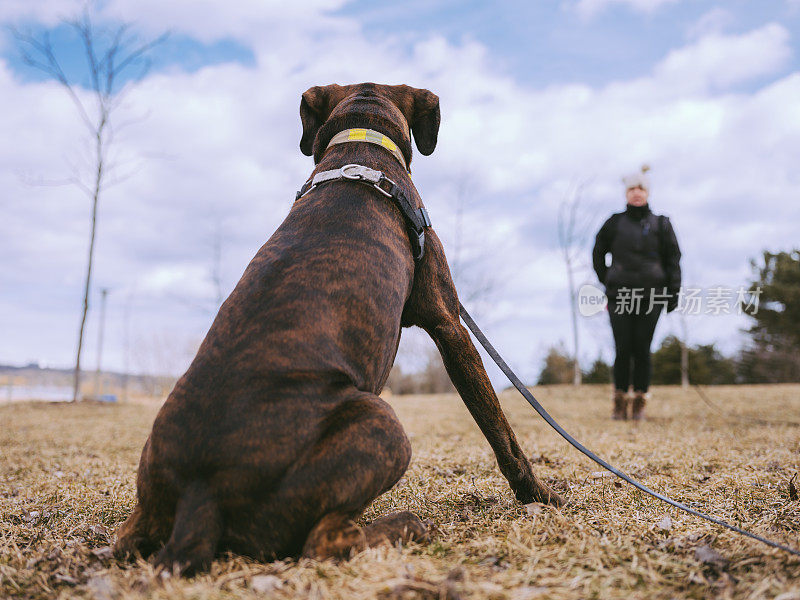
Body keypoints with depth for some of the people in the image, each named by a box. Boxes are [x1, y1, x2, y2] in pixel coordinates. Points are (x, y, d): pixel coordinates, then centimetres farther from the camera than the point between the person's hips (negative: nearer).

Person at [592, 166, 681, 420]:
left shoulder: (660, 224, 9)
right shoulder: (614, 223, 9)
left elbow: (673, 259, 9)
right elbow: (598, 254, 20)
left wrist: (673, 292, 2)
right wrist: (607, 281, 13)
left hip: (650, 295, 0)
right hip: (619, 295, 0)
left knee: (642, 349, -3)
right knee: (623, 349, -5)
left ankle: (640, 402, 9)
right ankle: (620, 402, 7)